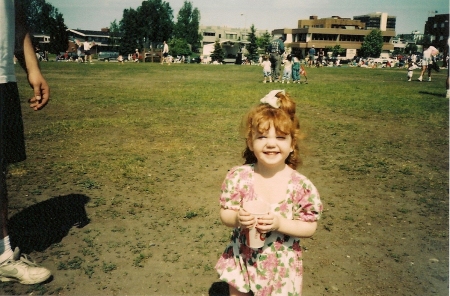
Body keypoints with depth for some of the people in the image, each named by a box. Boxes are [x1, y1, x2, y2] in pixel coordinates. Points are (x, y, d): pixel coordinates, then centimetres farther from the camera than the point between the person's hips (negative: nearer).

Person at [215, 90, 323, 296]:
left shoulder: (301, 186, -17)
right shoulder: (238, 177, -14)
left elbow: (310, 227, -10)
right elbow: (225, 215, -6)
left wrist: (281, 224, -26)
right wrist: (237, 218, -27)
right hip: (241, 261, 2)